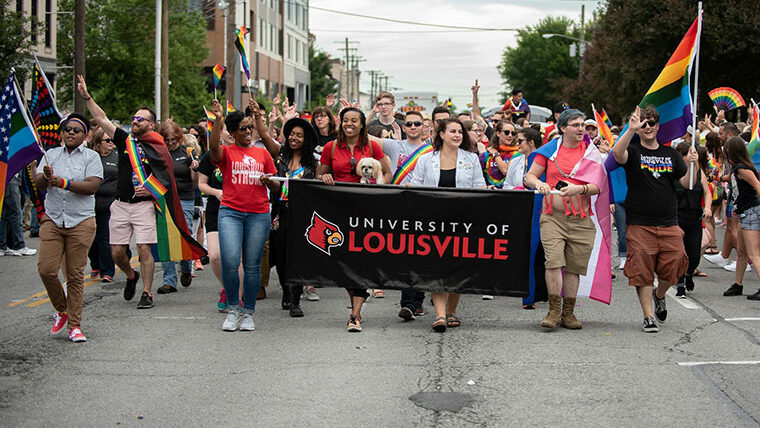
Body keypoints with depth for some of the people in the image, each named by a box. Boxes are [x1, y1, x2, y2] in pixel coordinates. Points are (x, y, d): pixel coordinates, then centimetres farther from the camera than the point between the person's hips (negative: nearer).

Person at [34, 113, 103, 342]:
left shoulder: (91, 157, 3)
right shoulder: (51, 154, 13)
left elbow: (92, 186, -11)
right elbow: (38, 183, 3)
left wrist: (63, 183, -19)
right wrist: (46, 177, -19)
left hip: (81, 222, -3)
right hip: (52, 220, 3)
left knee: (75, 275, -2)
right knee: (46, 269, -9)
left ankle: (75, 325, 7)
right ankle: (61, 309, 17)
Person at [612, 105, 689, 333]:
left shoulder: (671, 154, 14)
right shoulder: (633, 151, 3)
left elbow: (687, 183, 10)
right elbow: (617, 154, -22)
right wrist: (631, 129, -33)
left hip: (669, 224, 3)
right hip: (639, 224, -3)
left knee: (674, 265, -1)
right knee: (642, 271, -4)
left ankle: (659, 295, 29)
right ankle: (648, 316, 7)